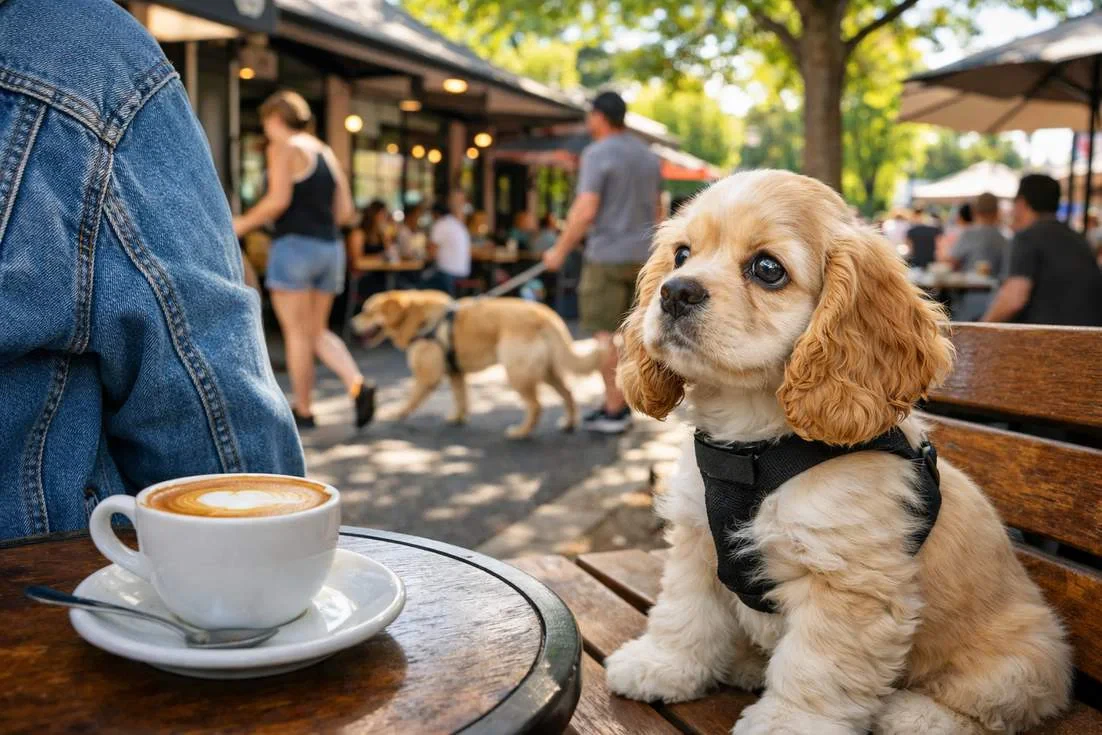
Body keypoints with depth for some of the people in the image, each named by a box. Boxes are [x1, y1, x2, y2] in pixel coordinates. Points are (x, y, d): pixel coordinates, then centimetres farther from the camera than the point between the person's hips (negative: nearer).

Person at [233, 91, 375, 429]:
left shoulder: (284, 148, -5)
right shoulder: (326, 153, 17)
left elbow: (278, 200, -16)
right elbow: (345, 210, 13)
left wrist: (245, 224, -2)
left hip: (294, 246, -7)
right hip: (329, 248, 7)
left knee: (296, 333, 1)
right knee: (317, 332, 13)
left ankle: (303, 411, 8)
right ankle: (357, 385, -7)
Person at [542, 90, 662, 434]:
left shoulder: (597, 154, -11)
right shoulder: (648, 155, 13)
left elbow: (585, 211, -19)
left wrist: (560, 251, -10)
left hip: (607, 256, -7)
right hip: (642, 256, 7)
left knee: (606, 332, -1)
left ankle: (614, 410, 2)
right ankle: (618, 404, 18)